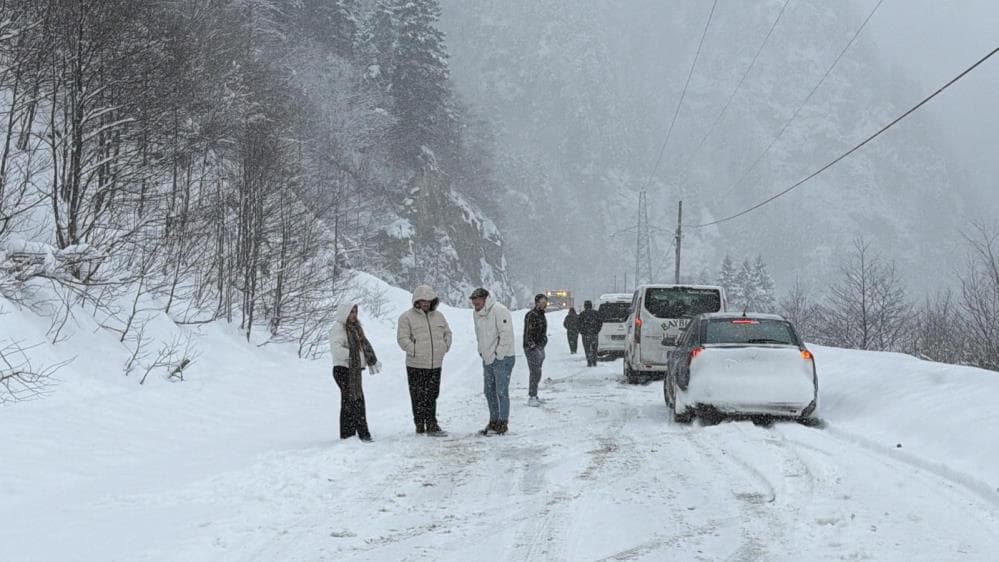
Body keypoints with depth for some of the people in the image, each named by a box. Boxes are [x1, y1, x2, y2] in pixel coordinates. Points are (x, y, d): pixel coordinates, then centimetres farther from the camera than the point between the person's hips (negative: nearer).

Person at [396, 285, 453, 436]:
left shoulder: (438, 316, 13)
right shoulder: (407, 317, -4)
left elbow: (447, 333, 22)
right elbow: (402, 338, -8)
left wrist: (445, 347, 9)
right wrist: (414, 351, -15)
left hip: (435, 364, 4)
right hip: (416, 366, -4)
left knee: (432, 395, 5)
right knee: (418, 396, 0)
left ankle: (431, 425, 9)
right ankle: (420, 424, 7)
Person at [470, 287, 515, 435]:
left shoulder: (499, 311, -16)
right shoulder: (477, 314, 10)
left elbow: (506, 335, -19)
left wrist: (498, 355, -17)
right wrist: (481, 352, 11)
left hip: (502, 358, -8)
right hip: (487, 359, 8)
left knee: (502, 392, -6)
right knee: (489, 392, 11)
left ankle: (503, 423, 1)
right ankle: (494, 421, 20)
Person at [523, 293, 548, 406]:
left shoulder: (541, 314, 15)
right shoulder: (531, 315, -15)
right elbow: (529, 334, -19)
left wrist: (542, 349, 18)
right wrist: (533, 347, -22)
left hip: (540, 348, 9)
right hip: (532, 349, -9)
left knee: (536, 373, 12)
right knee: (535, 373, -12)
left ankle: (533, 395, 20)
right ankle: (531, 398, -11)